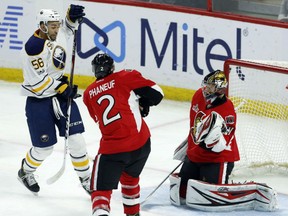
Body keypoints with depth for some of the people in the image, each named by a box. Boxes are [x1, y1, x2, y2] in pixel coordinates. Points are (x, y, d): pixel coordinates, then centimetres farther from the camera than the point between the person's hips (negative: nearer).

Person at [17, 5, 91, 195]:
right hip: (39, 101, -6)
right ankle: (25, 172, 32)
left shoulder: (55, 34, 0)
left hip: (61, 95, 7)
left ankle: (86, 179, 12)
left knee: (76, 139, -1)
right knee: (44, 147, 2)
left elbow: (68, 29, 24)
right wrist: (62, 87, -17)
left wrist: (73, 16, 3)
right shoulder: (34, 46, -23)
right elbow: (38, 81, -22)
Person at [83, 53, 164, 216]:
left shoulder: (89, 94, 10)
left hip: (111, 148, -1)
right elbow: (155, 93, -3)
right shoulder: (125, 77, 2)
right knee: (129, 177, 29)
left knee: (101, 188, 2)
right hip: (141, 142, 2)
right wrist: (143, 104, 18)